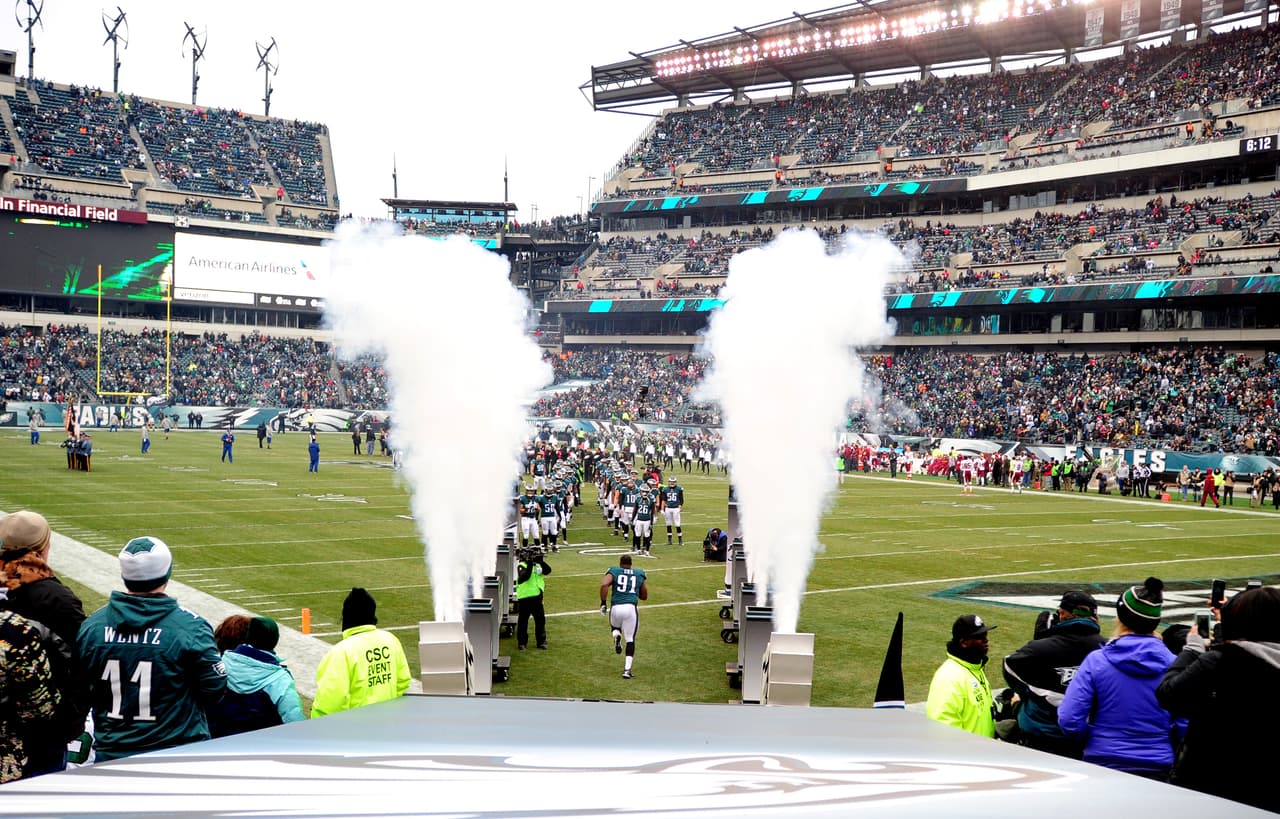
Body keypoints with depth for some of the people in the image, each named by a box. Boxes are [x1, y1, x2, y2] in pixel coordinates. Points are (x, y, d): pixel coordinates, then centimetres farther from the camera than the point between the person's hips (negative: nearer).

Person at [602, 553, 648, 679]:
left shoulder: (614, 572, 9)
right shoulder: (639, 575, 17)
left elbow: (604, 585, -10)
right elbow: (644, 596, 23)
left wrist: (603, 603, -4)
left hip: (616, 607, 0)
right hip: (631, 607, 0)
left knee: (615, 628, 31)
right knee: (630, 639, 9)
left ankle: (617, 636, -5)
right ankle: (627, 669, -5)